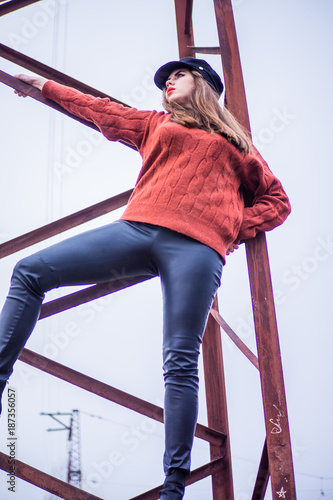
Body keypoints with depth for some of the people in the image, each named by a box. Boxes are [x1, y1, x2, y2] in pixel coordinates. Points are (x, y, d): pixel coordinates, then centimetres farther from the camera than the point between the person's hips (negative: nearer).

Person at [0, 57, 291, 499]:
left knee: (180, 363, -12)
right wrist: (43, 85, 41)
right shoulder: (156, 124, 30)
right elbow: (99, 110, 36)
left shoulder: (235, 143, 25)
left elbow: (277, 201, 24)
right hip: (138, 227, 3)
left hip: (197, 246, -3)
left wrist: (236, 230, 8)